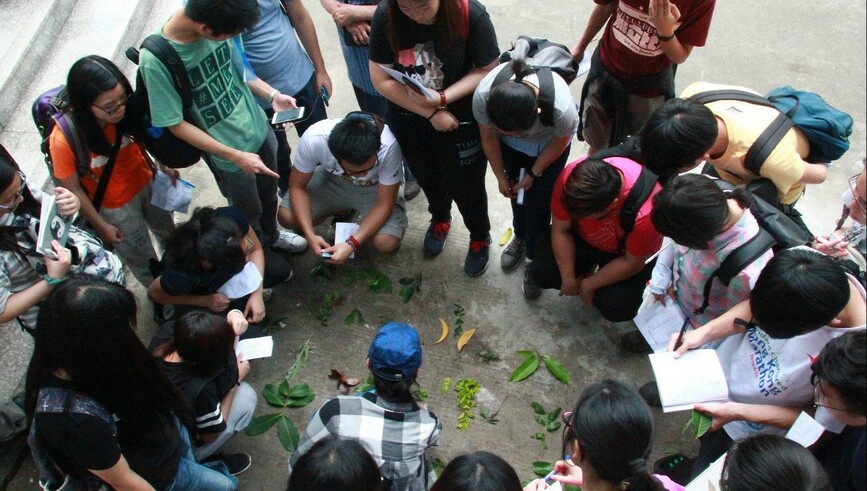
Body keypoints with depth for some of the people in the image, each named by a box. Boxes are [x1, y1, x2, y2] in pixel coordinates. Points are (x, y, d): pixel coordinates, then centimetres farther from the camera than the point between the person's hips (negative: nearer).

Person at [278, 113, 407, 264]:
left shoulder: (389, 147, -39)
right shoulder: (313, 139, -34)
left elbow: (385, 203, -27)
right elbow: (297, 186, -17)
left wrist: (352, 244, -36)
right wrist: (310, 235, -28)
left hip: (376, 187, -2)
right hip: (332, 180, 2)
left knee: (386, 243, -26)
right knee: (286, 217, -17)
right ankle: (342, 210, 9)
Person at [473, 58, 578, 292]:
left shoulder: (562, 109, -45)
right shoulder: (483, 96, -39)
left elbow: (559, 142, -19)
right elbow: (489, 137, -17)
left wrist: (534, 174, -8)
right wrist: (501, 177, -7)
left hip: (548, 141, -2)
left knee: (538, 201, 0)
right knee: (517, 189, 16)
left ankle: (535, 257, 24)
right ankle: (520, 237, 45)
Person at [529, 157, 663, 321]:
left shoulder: (644, 211, -40)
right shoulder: (570, 178, -32)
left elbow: (632, 263, -23)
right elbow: (560, 230, -16)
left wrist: (588, 284, -15)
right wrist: (568, 279, -15)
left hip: (624, 253, -3)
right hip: (584, 236, 3)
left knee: (617, 307, -22)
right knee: (541, 272, -14)